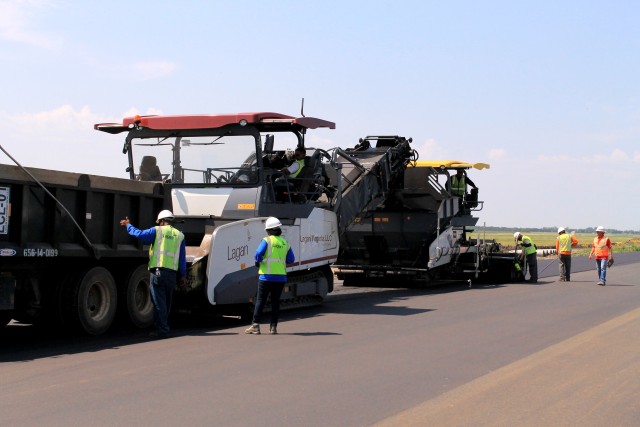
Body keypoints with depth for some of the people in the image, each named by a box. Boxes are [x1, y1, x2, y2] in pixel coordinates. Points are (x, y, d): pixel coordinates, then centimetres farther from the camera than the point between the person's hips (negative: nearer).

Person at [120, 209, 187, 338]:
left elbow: (140, 234, -8)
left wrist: (128, 225, 9)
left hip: (157, 271, -4)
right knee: (166, 303, 15)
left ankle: (162, 330, -3)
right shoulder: (180, 235, 13)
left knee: (159, 302, -1)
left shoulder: (157, 231, 1)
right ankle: (163, 328, 23)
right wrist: (183, 275, 15)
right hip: (172, 273, 4)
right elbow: (182, 258, 12)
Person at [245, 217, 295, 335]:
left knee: (260, 300, 2)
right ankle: (273, 327, 8)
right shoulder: (285, 243, 8)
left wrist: (258, 262, 0)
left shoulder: (267, 241, -6)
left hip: (266, 276, -4)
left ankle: (255, 325, 0)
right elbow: (291, 259, 11)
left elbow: (259, 253, -19)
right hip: (280, 277, 4)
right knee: (275, 301, 9)